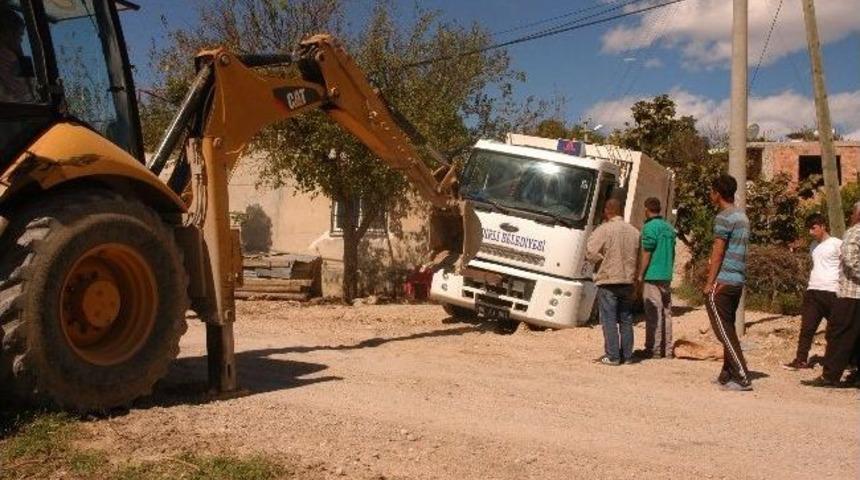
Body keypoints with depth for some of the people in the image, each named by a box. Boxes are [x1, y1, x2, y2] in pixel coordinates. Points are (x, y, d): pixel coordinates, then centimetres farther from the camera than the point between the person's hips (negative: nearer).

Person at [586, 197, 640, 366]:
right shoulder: (634, 231, 6)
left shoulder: (603, 230, -11)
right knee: (626, 320, 13)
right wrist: (634, 275, 16)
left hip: (608, 280, -5)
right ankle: (627, 355, 17)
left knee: (609, 320, -1)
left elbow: (591, 253, -15)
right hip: (628, 281, 5)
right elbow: (639, 256, 10)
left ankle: (612, 356, -3)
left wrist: (604, 259, 3)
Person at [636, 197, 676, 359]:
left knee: (653, 314, -5)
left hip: (652, 277, -8)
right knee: (666, 313, 10)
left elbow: (647, 253, -13)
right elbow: (672, 253, 18)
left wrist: (640, 275, -8)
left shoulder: (650, 227, -10)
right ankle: (667, 350, 14)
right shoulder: (669, 228, 14)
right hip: (667, 277, 8)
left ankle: (653, 350, -4)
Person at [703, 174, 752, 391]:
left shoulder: (723, 217, -12)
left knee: (723, 330, -5)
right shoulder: (743, 216, 16)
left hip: (722, 281, -9)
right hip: (738, 281, 9)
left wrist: (709, 282, -12)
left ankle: (743, 378, -8)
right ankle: (728, 374, 17)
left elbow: (718, 253, -14)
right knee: (728, 329, 14)